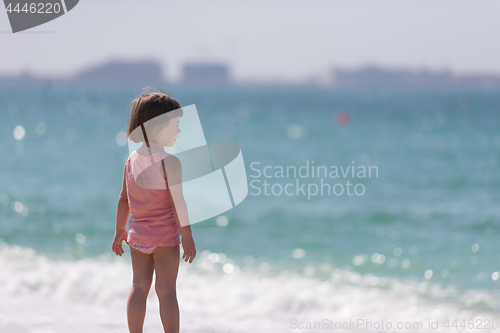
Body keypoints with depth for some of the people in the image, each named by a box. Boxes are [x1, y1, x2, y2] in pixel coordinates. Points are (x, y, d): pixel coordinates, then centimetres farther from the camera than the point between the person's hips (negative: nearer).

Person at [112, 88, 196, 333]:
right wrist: (187, 237, -14)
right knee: (166, 290, 0)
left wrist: (119, 231, 18)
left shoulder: (132, 160, 2)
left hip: (137, 235, 5)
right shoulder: (169, 163, -17)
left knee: (139, 287, 11)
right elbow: (177, 201, -19)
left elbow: (123, 199, 8)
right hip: (165, 235, -5)